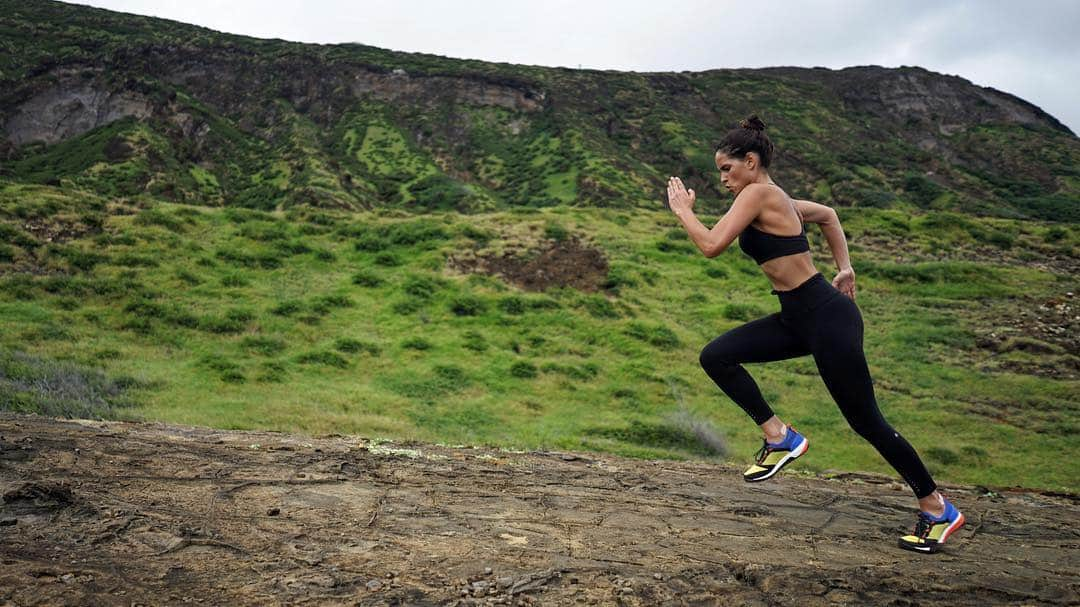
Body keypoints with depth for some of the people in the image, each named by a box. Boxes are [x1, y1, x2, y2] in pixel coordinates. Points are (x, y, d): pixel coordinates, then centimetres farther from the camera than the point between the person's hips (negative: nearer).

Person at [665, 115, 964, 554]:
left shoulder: (759, 193, -14)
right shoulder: (774, 199, 13)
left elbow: (712, 246, -22)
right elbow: (826, 214, 29)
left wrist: (683, 211, -6)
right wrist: (844, 268, 28)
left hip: (826, 317, -10)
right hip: (799, 319, 10)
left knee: (865, 420, 1)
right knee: (716, 357, 0)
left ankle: (938, 510, 17)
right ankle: (779, 436, 7)